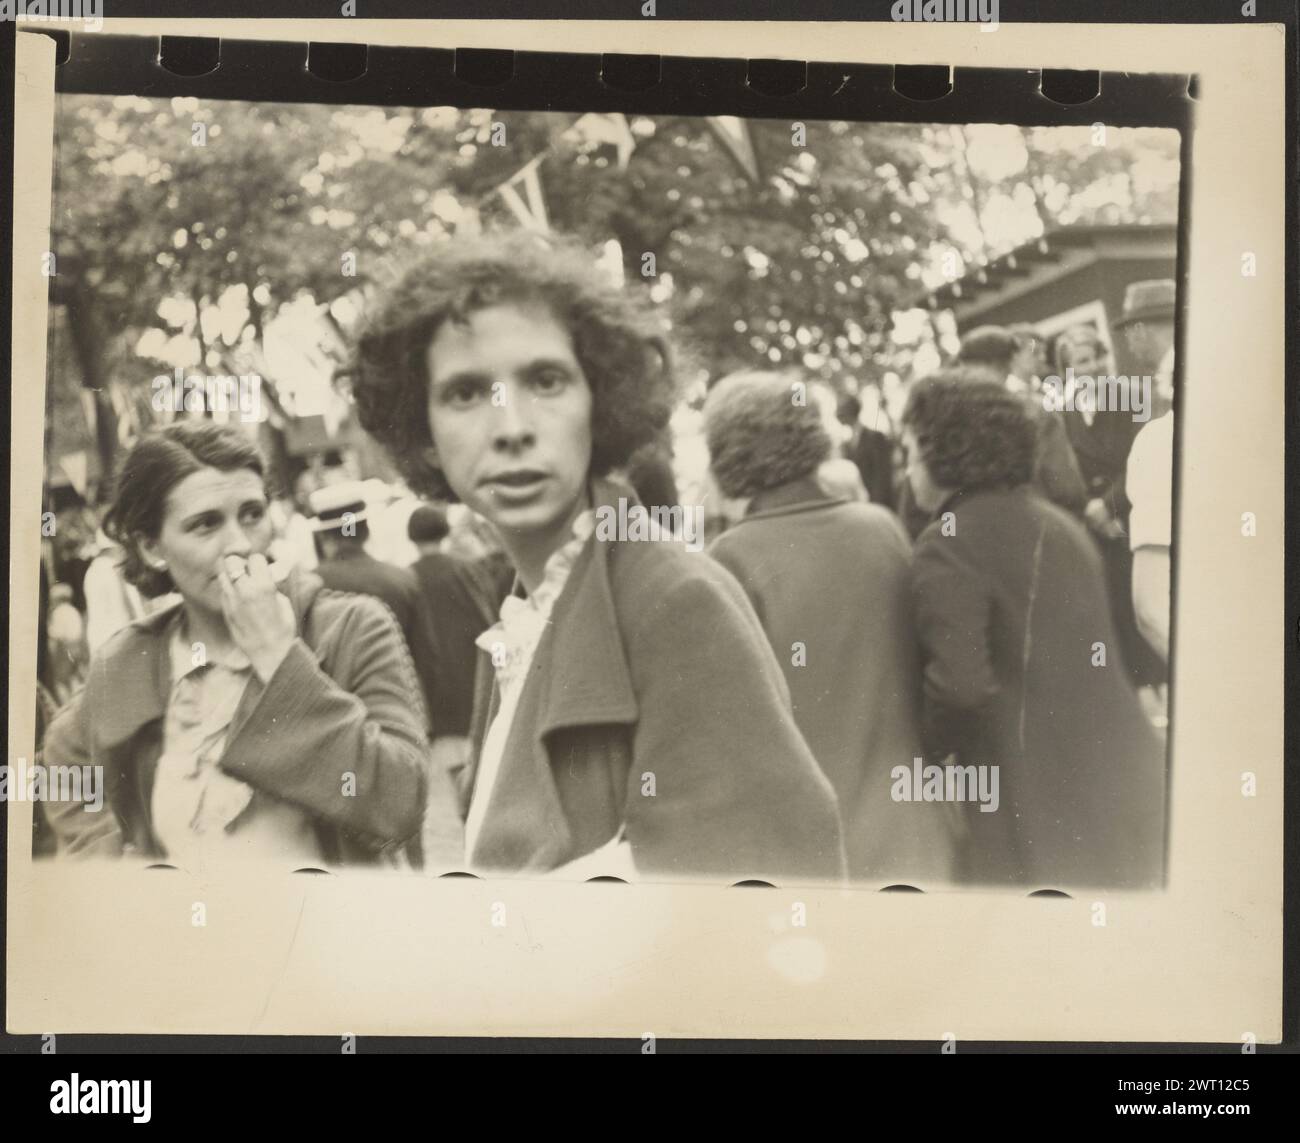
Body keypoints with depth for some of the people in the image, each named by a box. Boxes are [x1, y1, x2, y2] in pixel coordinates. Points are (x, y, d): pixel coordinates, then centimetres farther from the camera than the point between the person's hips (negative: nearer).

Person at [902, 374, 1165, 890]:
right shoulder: (1057, 523, 13)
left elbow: (961, 682, -25)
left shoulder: (949, 544, -14)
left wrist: (924, 752, -9)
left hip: (1040, 809, -7)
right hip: (1125, 778, 8)